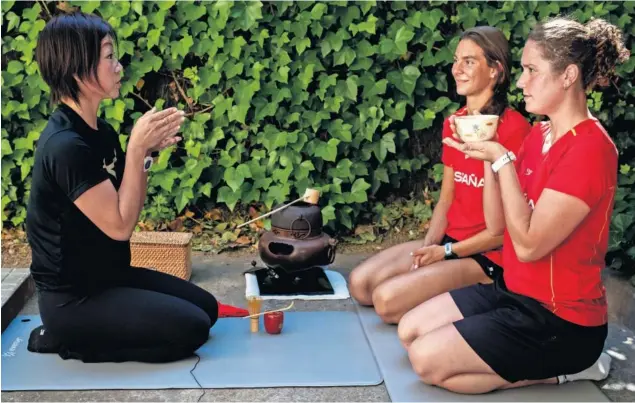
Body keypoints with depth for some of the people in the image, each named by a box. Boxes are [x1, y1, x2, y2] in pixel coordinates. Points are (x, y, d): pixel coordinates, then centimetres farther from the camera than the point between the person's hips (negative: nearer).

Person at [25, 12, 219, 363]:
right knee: (192, 328, -12)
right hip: (72, 297, -9)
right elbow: (120, 225, -24)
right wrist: (137, 147, -23)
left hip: (107, 276, 9)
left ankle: (76, 334, 11)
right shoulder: (65, 146, -25)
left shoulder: (100, 132, 4)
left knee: (207, 307, 12)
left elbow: (127, 207, 9)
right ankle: (68, 339, 0)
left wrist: (148, 151, -5)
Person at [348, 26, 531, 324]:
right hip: (447, 241, 8)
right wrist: (429, 244, -8)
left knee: (388, 300, -22)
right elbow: (446, 198, 11)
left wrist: (446, 252, -16)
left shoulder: (514, 128, -17)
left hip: (488, 254, -8)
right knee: (360, 283, -3)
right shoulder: (453, 123, 8)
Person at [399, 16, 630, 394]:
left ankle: (562, 367, -1)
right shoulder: (539, 134, 7)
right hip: (515, 291, 9)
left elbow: (528, 244, -25)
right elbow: (497, 225, 5)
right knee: (410, 330, 5)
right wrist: (488, 156, -6)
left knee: (427, 359, -15)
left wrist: (502, 159, -22)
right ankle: (545, 359, 9)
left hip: (561, 318, -9)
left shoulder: (590, 149, -22)